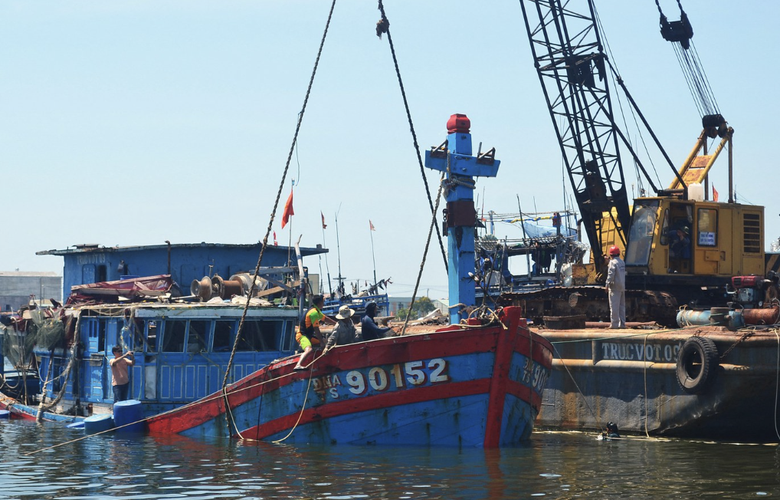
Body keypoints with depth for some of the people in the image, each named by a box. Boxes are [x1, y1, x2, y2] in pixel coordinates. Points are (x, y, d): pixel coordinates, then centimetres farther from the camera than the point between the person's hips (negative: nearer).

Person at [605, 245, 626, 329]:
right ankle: (622, 323, 12)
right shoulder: (622, 262, 14)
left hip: (615, 287, -8)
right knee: (622, 306, 11)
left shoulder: (613, 262, -10)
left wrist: (607, 284, -13)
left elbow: (611, 274, -16)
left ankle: (614, 323, -10)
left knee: (614, 306, -7)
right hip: (622, 287, 8)